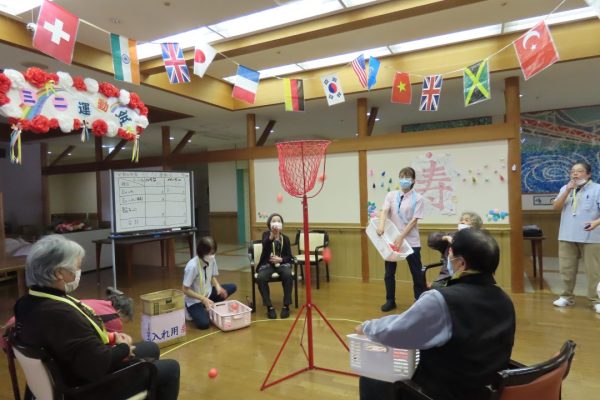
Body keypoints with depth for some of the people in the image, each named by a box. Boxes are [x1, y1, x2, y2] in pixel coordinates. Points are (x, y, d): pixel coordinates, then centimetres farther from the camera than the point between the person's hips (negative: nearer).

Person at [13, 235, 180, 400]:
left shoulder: (30, 301, -5)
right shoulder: (60, 314, -36)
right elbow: (98, 365, -33)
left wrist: (111, 337, -3)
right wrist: (124, 348, -14)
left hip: (72, 372, 9)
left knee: (151, 348, 23)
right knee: (170, 368, 5)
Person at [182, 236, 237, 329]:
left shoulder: (212, 260, -9)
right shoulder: (192, 266, -28)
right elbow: (185, 290, -22)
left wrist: (218, 286, -13)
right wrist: (204, 299, -27)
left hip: (208, 293, 6)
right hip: (195, 300, -6)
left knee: (232, 287, -7)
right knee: (204, 324, -26)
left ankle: (209, 306, 3)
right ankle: (192, 311, 6)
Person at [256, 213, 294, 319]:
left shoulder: (285, 238, 6)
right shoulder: (266, 234, 1)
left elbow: (289, 256, 5)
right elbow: (265, 246, -23)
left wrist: (280, 259, -15)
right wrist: (272, 235, -40)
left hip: (282, 263, 1)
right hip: (267, 264, -1)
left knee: (288, 275, -32)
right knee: (260, 278, -32)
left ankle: (286, 306, -17)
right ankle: (269, 307, -18)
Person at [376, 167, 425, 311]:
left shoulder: (417, 198, -4)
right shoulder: (391, 195, 4)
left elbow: (414, 220, -10)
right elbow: (384, 211, -10)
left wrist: (401, 237, -18)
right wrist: (381, 224, -31)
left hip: (411, 240, -2)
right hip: (391, 238, 3)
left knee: (416, 272, 7)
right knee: (389, 272, 10)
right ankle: (390, 300, 23)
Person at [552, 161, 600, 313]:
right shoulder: (565, 188, 11)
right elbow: (556, 207, -1)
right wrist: (568, 191, -11)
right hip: (567, 237, 4)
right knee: (566, 269, 9)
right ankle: (567, 297, 21)